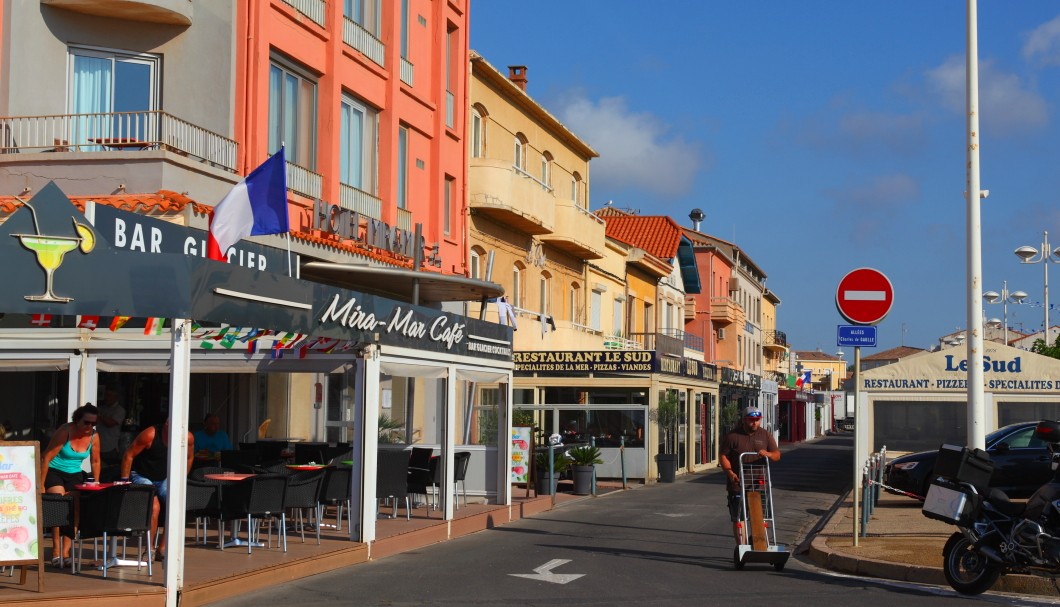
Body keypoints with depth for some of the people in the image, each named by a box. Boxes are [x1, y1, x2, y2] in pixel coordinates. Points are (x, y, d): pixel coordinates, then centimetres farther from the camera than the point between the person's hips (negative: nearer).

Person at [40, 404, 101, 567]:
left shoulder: (93, 437, -4)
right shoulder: (65, 431, -19)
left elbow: (95, 461, 11)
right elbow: (46, 457, -18)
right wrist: (41, 485, -18)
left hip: (75, 475, 5)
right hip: (54, 472, -5)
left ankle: (65, 552, -3)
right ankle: (56, 551, -16)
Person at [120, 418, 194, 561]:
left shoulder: (188, 438, -13)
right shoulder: (150, 435, -26)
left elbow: (189, 458, 9)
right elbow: (129, 455, -16)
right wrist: (124, 481, -14)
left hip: (165, 479, 5)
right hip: (141, 476, -5)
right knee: (154, 506, -28)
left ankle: (162, 549, -8)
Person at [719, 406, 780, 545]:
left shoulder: (765, 436, 7)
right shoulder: (732, 436, -2)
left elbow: (777, 455, 6)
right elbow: (723, 456, -2)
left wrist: (767, 454, -17)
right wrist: (730, 472, -19)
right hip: (737, 483, -3)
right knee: (738, 519, -1)